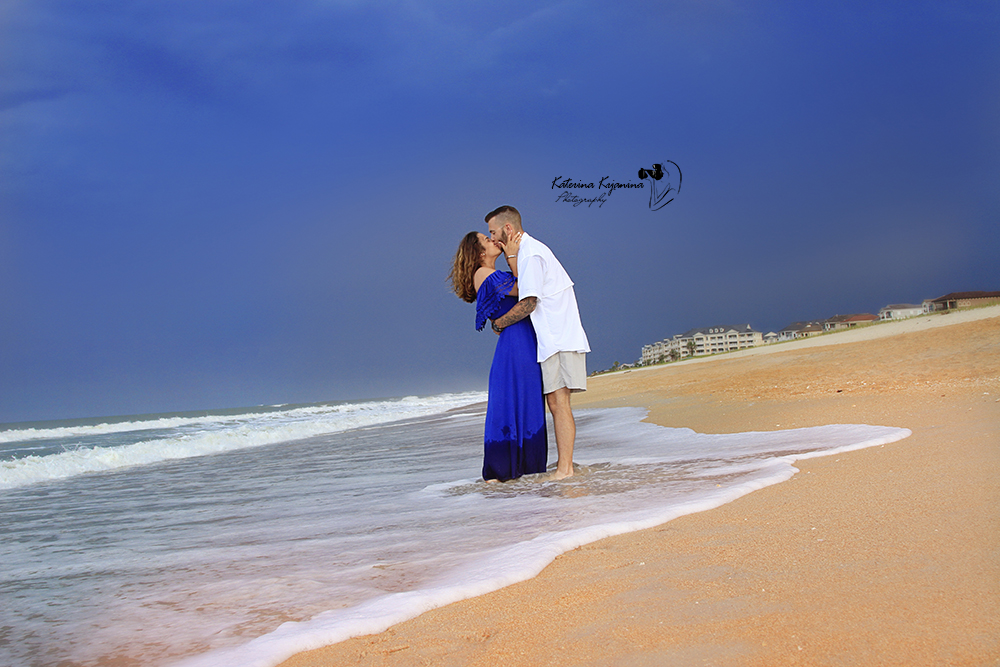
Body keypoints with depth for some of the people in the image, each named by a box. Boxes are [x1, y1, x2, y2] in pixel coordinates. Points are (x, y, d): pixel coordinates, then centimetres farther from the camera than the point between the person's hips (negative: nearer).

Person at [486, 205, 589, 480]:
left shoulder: (530, 253, -11)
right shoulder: (529, 249, 21)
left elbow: (528, 303, -17)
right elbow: (524, 290, 9)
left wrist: (498, 323, -3)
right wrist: (510, 254, 6)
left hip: (559, 338, -10)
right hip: (554, 337, 10)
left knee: (558, 401, -12)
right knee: (555, 402, 8)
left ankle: (565, 468, -12)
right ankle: (564, 464, 10)